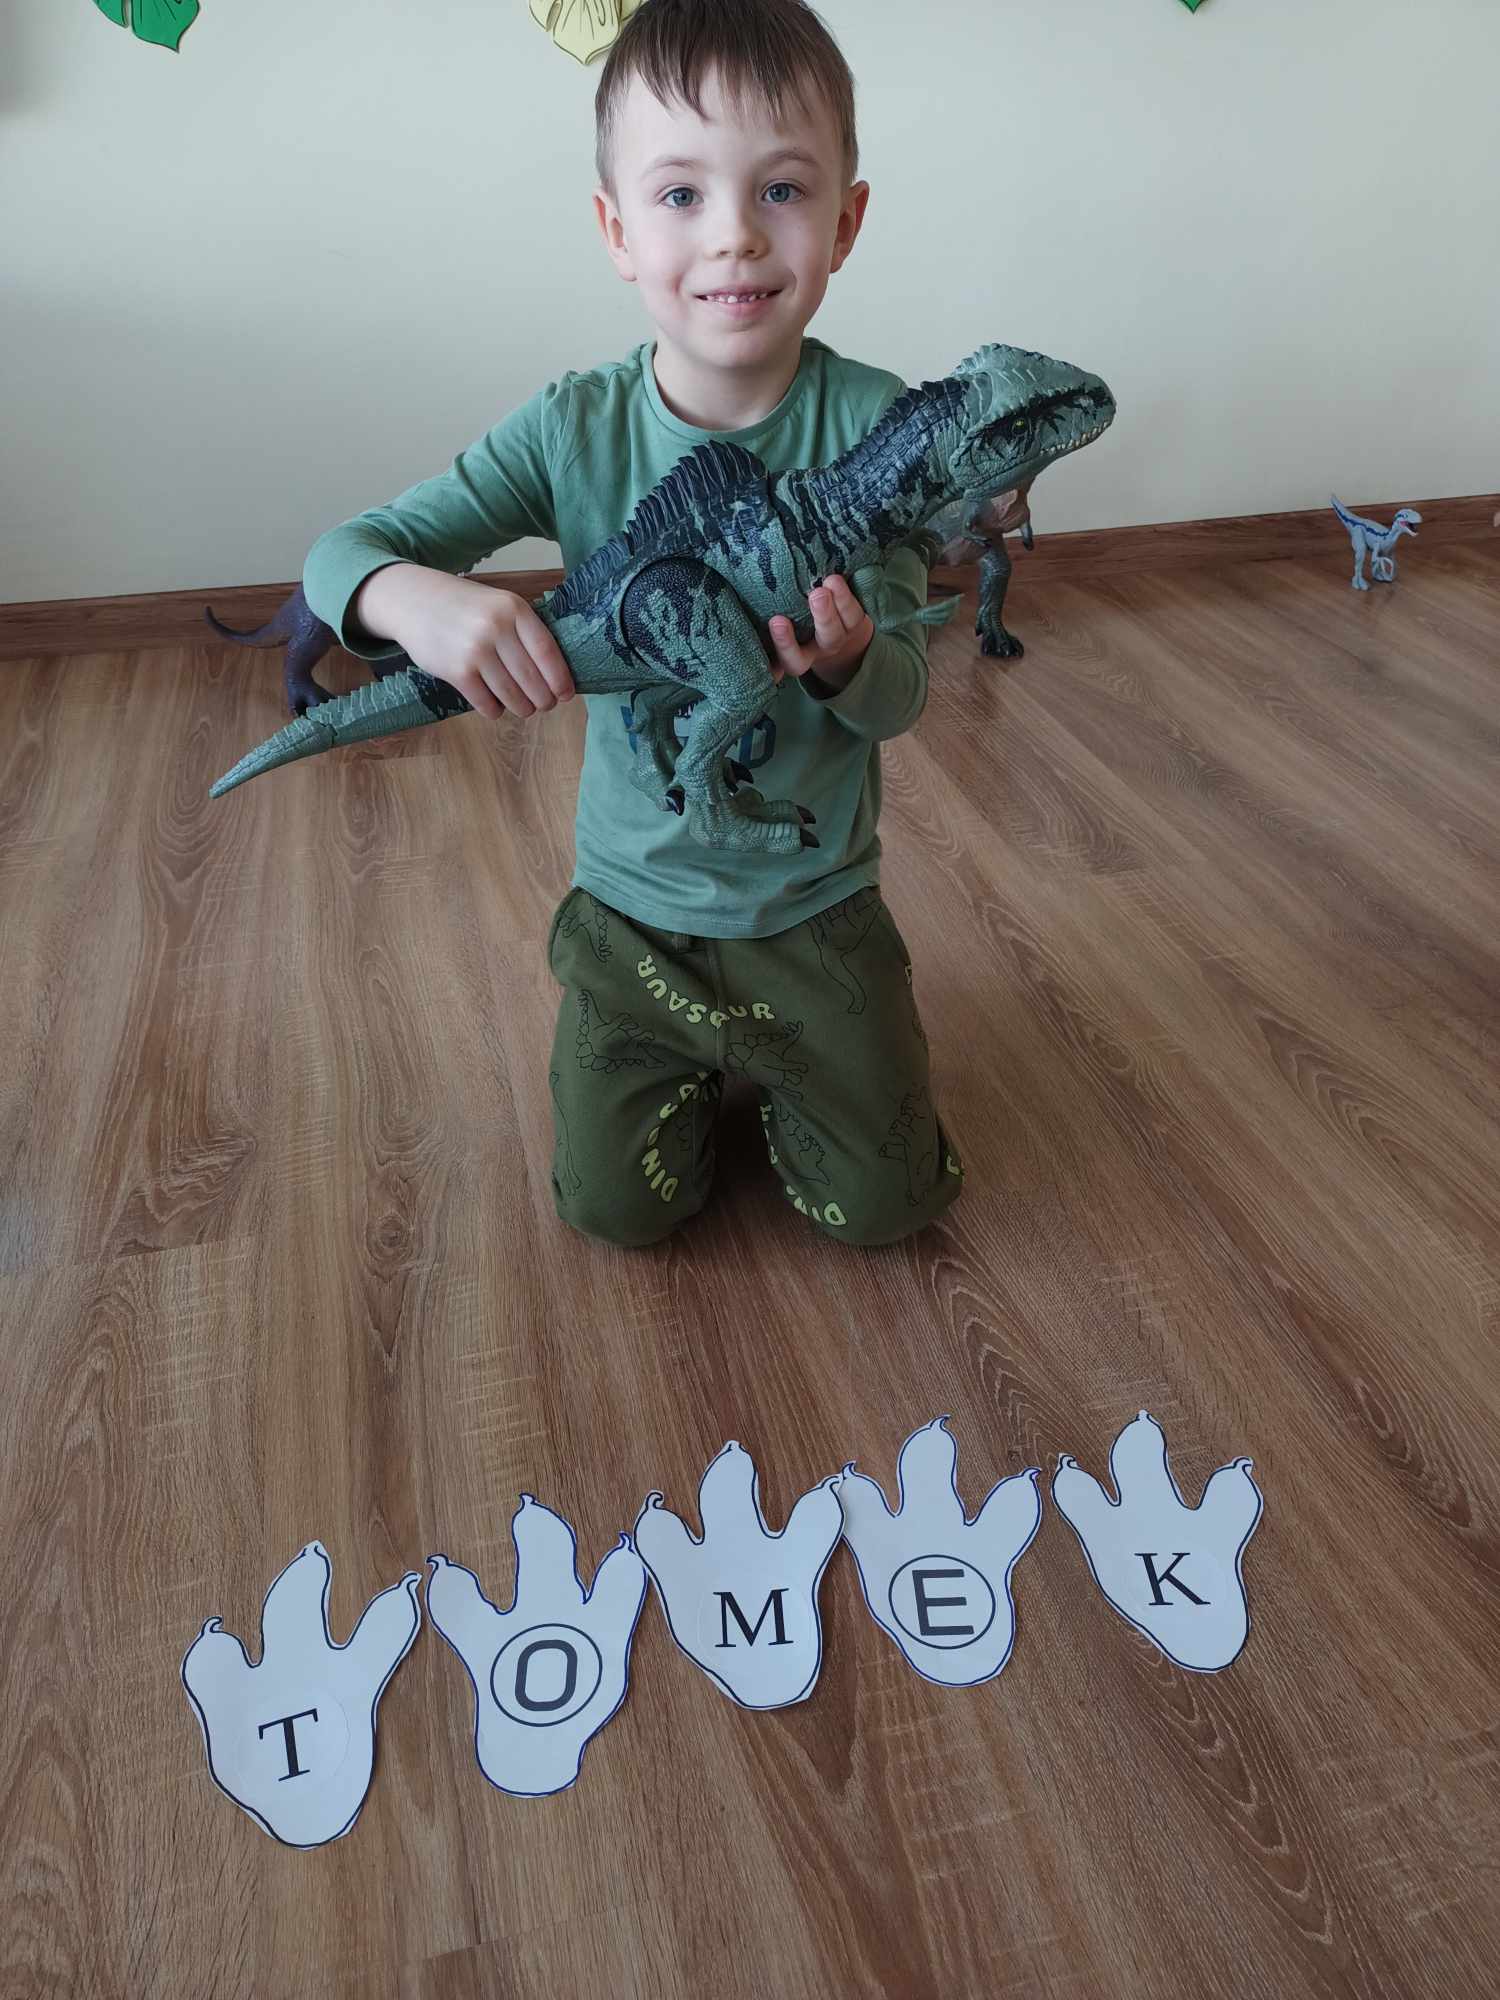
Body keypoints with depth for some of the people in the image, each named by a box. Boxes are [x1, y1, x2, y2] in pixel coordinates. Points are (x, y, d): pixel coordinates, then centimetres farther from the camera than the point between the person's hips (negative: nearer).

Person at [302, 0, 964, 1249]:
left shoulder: (872, 425, -15)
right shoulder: (578, 429, -13)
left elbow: (904, 697, -12)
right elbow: (341, 553, -12)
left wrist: (846, 664, -37)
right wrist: (419, 596, -36)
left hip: (815, 907, 0)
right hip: (632, 911, 1)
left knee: (881, 1204, 9)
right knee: (620, 1209, 7)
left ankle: (823, 1032, 39)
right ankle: (704, 1064, 38)